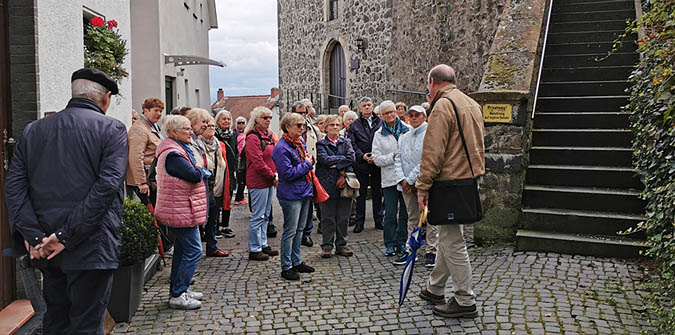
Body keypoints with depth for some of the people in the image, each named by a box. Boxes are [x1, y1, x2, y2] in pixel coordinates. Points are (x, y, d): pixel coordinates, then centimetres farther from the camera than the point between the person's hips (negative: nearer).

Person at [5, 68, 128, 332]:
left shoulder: (33, 130, 9)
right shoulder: (112, 129, -6)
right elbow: (108, 185, -19)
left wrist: (32, 235, -5)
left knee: (55, 321, 19)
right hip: (90, 248, -5)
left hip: (45, 249, 5)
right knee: (86, 325, 3)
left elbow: (14, 186, 1)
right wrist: (67, 235, -17)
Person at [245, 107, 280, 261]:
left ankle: (263, 245, 26)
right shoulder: (253, 137, -14)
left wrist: (276, 175, 4)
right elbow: (258, 163, -19)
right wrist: (273, 176, -14)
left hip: (269, 181, 9)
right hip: (258, 182, -9)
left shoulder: (268, 136, 14)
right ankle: (254, 250, 5)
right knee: (258, 216, -3)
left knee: (265, 215, 16)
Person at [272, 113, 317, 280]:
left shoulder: (300, 142, 11)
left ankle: (297, 262, 27)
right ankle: (286, 267, 7)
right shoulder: (282, 148, -17)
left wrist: (308, 162, 7)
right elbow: (288, 173, -22)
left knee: (299, 229, 16)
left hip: (304, 192, 9)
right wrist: (307, 164, -14)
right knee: (290, 231, -2)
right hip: (291, 195, -9)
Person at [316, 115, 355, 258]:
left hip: (344, 183, 3)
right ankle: (327, 246, 10)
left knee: (343, 218, 7)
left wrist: (336, 165, -12)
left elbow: (351, 159, -3)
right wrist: (343, 158, -8)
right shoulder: (321, 144, 4)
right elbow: (325, 160, -13)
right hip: (328, 185, -3)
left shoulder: (346, 142, 13)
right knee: (328, 218, 1)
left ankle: (341, 245, 17)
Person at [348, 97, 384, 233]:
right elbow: (352, 144, 0)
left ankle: (379, 220, 19)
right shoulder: (355, 125, 6)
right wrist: (362, 156, -14)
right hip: (361, 164, 0)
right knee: (361, 194, 5)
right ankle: (359, 222, 12)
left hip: (377, 164, 0)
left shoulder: (381, 122, 5)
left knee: (378, 193, 9)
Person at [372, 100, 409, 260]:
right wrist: (393, 157, -13)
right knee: (390, 214, 1)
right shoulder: (379, 135, 5)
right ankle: (390, 244, 13)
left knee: (405, 212, 8)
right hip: (389, 179, 0)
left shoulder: (407, 129, 3)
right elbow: (377, 158, 0)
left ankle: (402, 242, 21)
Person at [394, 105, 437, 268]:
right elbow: (398, 159, 11)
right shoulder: (404, 137, 16)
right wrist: (402, 179, -5)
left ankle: (431, 251, 3)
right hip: (407, 184, 5)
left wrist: (410, 179, -13)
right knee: (412, 219, 11)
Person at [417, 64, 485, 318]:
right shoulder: (472, 104, 16)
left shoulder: (443, 105, -13)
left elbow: (432, 152, -19)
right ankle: (435, 288, 31)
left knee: (452, 241, -2)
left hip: (450, 182, -10)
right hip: (469, 178, 10)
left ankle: (465, 302, 5)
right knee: (448, 237, 18)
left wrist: (423, 187, -15)